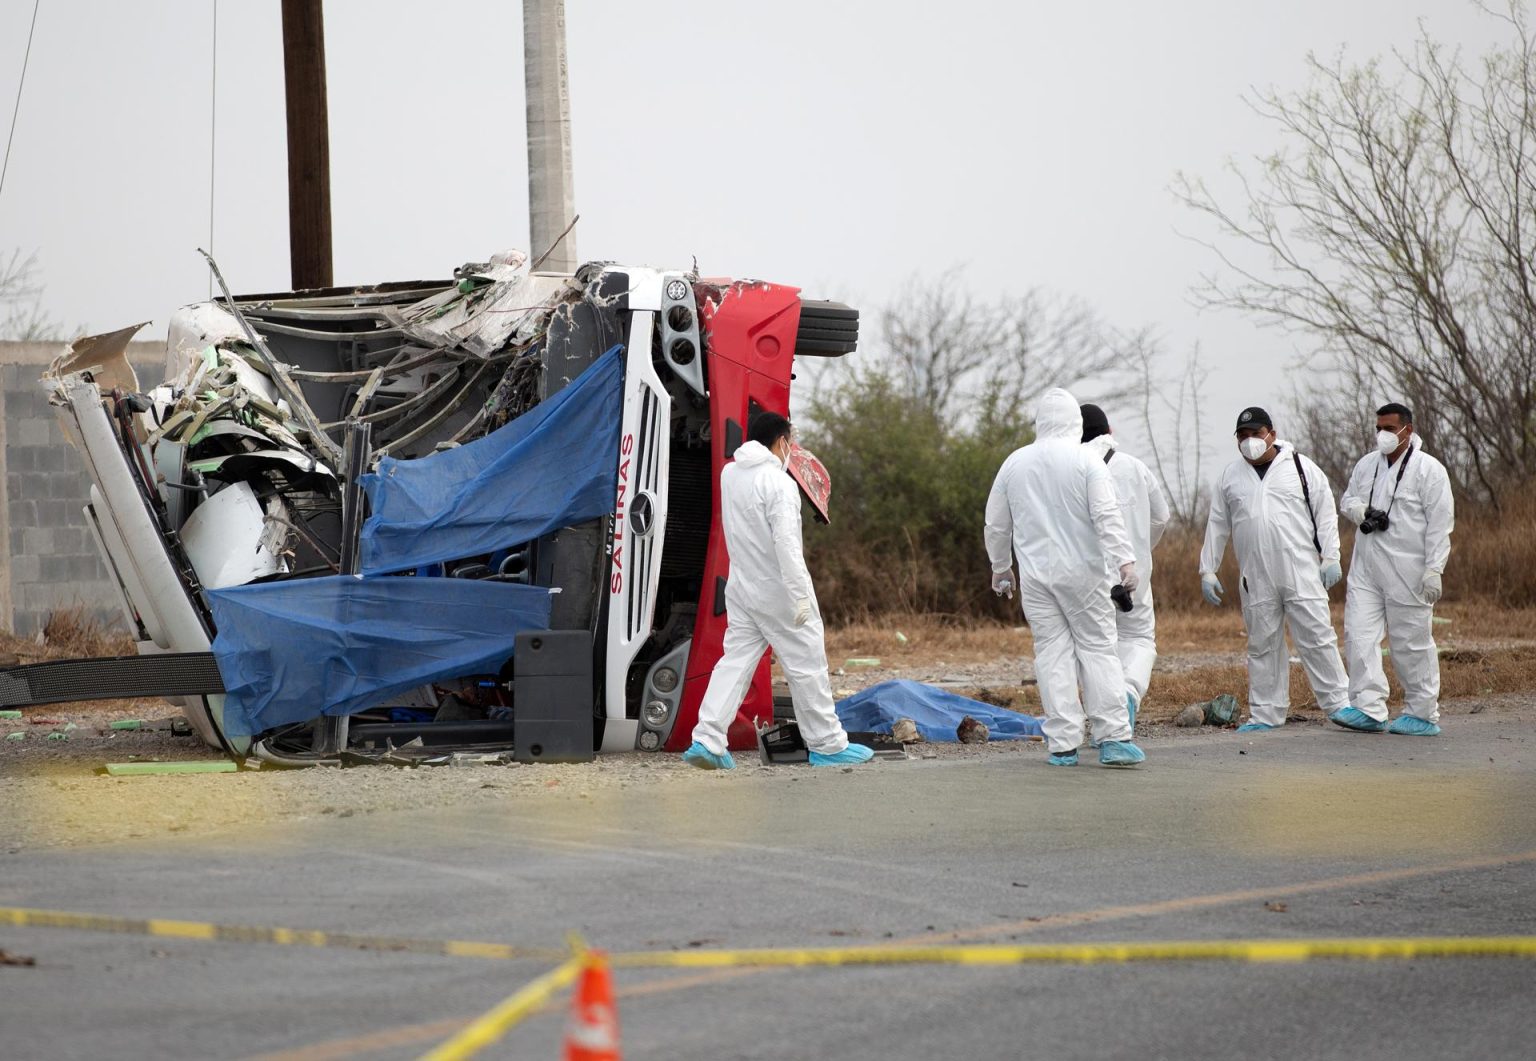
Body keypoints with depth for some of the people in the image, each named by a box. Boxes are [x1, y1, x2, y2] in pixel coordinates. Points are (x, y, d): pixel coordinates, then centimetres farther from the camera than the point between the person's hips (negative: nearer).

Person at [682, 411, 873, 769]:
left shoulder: (730, 474, 5)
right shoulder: (779, 484, -18)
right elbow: (786, 544, -24)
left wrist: (780, 463, 17)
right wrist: (800, 596, -24)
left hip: (742, 586, 7)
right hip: (777, 592, -7)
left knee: (735, 661, 7)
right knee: (807, 665, 4)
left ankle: (707, 739, -5)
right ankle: (827, 745, 12)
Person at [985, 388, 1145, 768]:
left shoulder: (1014, 463, 7)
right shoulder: (1087, 461, -5)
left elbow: (996, 524, 15)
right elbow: (1107, 515, -15)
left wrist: (1000, 567, 28)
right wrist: (1125, 561, -17)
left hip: (1035, 575, 3)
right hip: (1081, 572, -3)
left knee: (1052, 652, 4)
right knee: (1097, 647, 1)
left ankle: (1063, 744, 1)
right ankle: (1113, 738, -6)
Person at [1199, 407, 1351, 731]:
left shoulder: (1301, 467, 4)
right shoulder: (1230, 477, 12)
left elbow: (1325, 514, 5)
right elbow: (1217, 527, 16)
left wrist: (1330, 557, -3)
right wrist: (1208, 570, 13)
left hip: (1302, 573, -3)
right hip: (1256, 579, 3)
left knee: (1316, 637, -4)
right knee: (1262, 645, 6)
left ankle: (1338, 703, 3)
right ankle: (1265, 714, 13)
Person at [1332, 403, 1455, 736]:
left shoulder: (1429, 470, -6)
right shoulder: (1367, 464, 12)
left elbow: (1439, 523, -9)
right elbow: (1347, 499, 23)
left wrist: (1434, 569, -14)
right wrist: (1361, 511, -2)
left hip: (1407, 569, -6)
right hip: (1367, 567, 6)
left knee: (1412, 641, 1)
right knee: (1359, 634, -4)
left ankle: (1423, 714, 10)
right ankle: (1369, 708, -4)